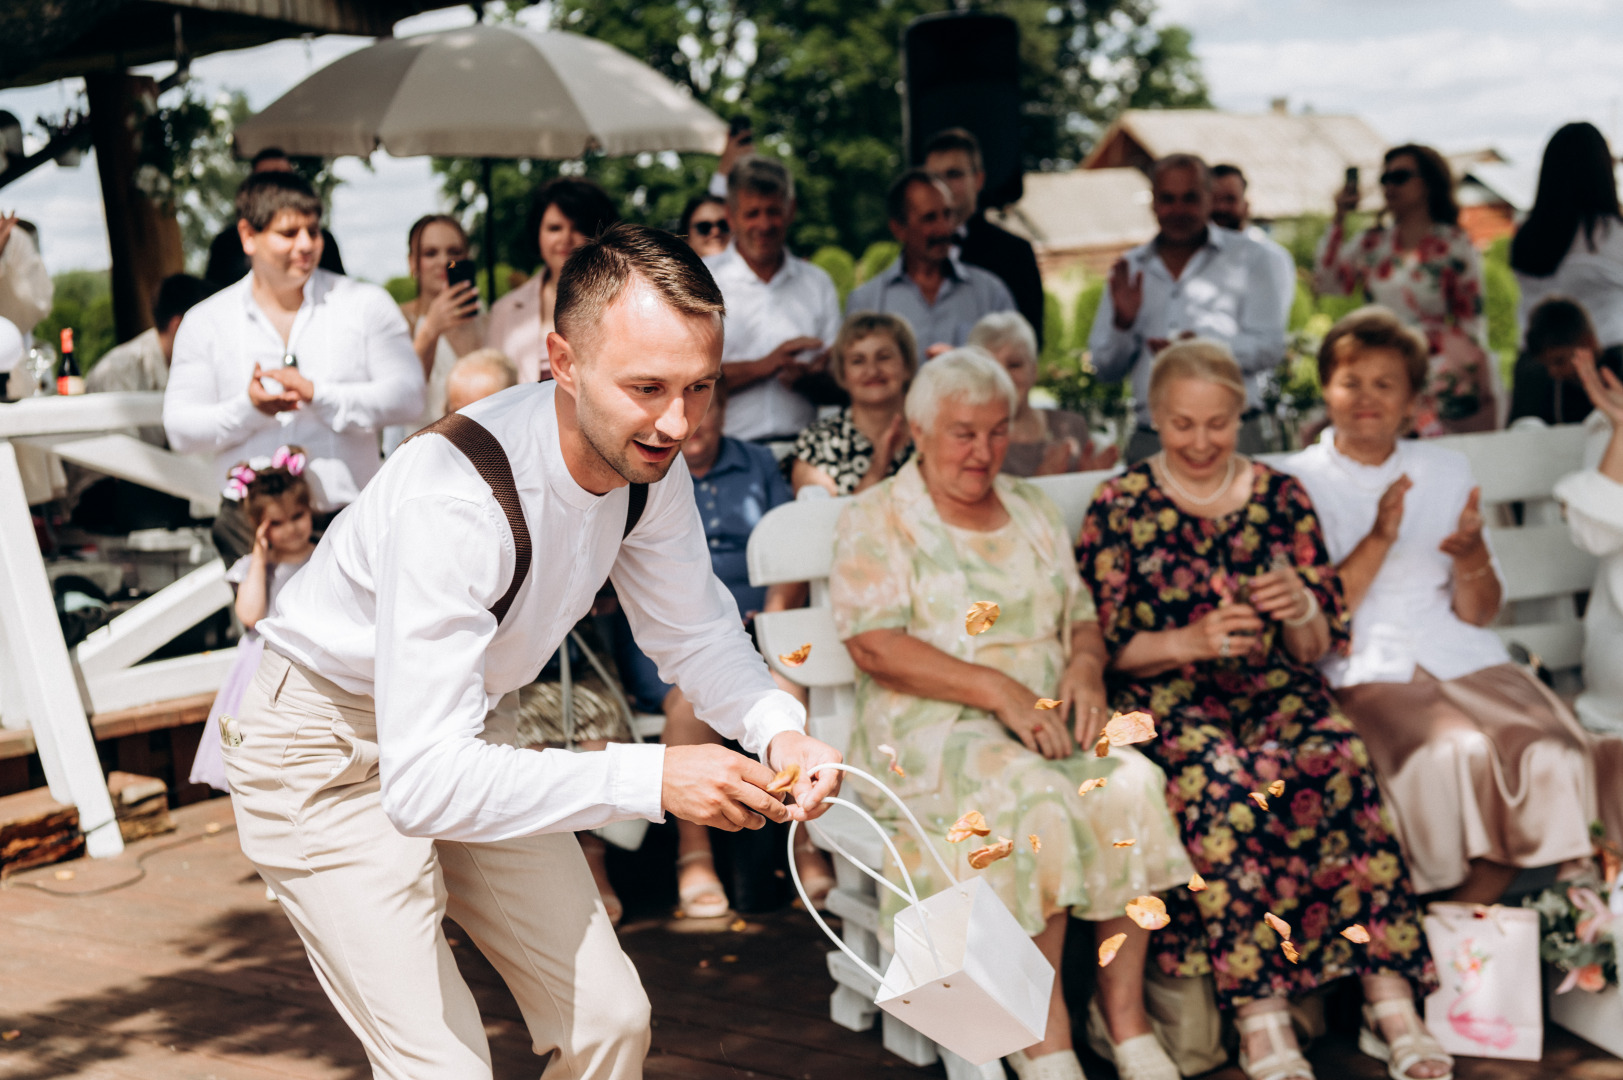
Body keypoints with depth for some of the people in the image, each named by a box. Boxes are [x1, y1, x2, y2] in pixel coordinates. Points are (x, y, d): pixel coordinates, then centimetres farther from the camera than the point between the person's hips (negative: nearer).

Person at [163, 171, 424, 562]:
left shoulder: (366, 304, 8)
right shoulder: (205, 322, 10)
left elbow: (407, 395, 0)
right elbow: (179, 430, 7)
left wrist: (318, 395, -10)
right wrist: (248, 409, -11)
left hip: (349, 518, 0)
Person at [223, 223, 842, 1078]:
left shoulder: (651, 462, -15)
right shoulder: (451, 502, -38)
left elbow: (695, 632, 2)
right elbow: (421, 783, -41)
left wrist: (777, 726, -19)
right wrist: (648, 779, -45)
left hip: (463, 734, 7)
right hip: (330, 761, -7)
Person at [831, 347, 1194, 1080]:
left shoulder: (1031, 511, 20)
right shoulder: (877, 519, 2)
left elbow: (1081, 617, 20)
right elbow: (874, 645, -11)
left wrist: (1084, 666, -6)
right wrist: (1001, 692, -19)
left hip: (1050, 718, 5)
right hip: (932, 727, -5)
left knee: (1131, 785, -25)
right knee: (1035, 802, -34)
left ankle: (1125, 1014, -18)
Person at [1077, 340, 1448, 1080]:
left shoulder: (1281, 496, 12)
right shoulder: (1119, 507, 5)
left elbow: (1320, 646, 12)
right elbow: (1104, 650, 1)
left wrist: (1301, 612, -11)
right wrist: (1188, 642, -16)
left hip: (1274, 687, 2)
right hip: (1166, 699, -2)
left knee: (1339, 758, -32)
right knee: (1223, 780, -36)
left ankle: (1390, 999, -31)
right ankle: (1259, 1017, -35)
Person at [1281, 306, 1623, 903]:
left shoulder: (1446, 470, 17)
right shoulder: (1296, 484, 6)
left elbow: (1479, 613, 12)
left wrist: (1472, 557, -10)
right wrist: (1376, 542, -14)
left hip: (1463, 658, 4)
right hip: (1363, 671, -4)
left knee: (1551, 754, -26)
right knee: (1455, 754, -34)